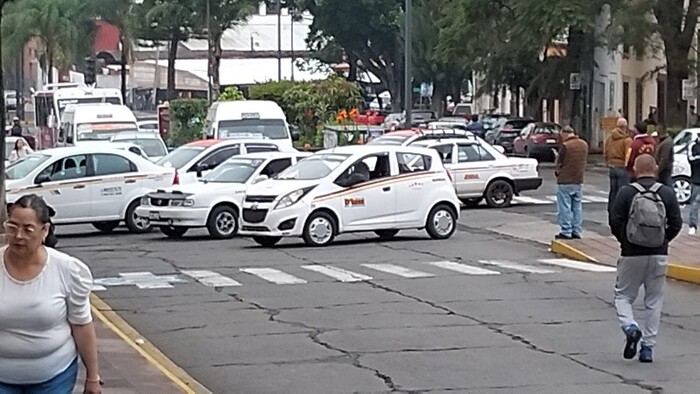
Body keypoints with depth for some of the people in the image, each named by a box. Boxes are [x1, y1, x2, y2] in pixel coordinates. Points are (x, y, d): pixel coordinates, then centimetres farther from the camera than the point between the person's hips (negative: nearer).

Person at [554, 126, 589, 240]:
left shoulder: (565, 146, -16)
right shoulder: (584, 144, 6)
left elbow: (560, 163, -9)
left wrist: (557, 172, 9)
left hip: (565, 180, -7)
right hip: (578, 180, 7)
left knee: (564, 207, -1)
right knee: (577, 207, 13)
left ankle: (566, 232, -1)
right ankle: (576, 231, 15)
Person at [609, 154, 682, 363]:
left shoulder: (626, 193, -7)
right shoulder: (668, 193, -1)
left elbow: (614, 222, -8)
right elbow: (676, 224, -2)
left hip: (631, 254, -2)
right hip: (659, 255, 2)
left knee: (623, 295, 12)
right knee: (654, 300, 11)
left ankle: (630, 326, -15)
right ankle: (648, 347, 8)